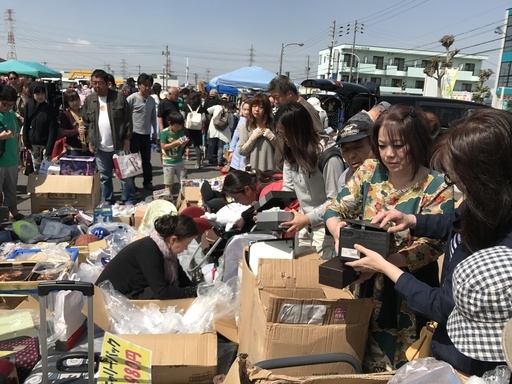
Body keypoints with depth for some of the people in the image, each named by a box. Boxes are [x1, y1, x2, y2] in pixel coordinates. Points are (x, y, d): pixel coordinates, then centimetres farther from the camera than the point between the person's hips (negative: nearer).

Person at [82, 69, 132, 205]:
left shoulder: (119, 97, -3)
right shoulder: (89, 100, 7)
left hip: (119, 145, -3)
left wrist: (127, 139, -8)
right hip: (100, 147, 3)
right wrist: (90, 142, 5)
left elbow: (128, 120, -3)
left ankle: (128, 200, 18)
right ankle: (107, 201, 26)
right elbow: (86, 123, 12)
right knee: (104, 176, 12)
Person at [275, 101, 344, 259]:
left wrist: (308, 219, -28)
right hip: (304, 223, 7)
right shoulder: (291, 153, 0)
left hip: (325, 226, -7)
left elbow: (335, 201, -20)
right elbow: (288, 188, 5)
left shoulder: (329, 156, -23)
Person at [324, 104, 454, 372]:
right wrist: (340, 233, -25)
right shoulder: (369, 171, -3)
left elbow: (430, 247, -18)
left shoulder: (437, 190, -14)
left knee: (393, 363, 14)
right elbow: (335, 208, -2)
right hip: (363, 285, 3)